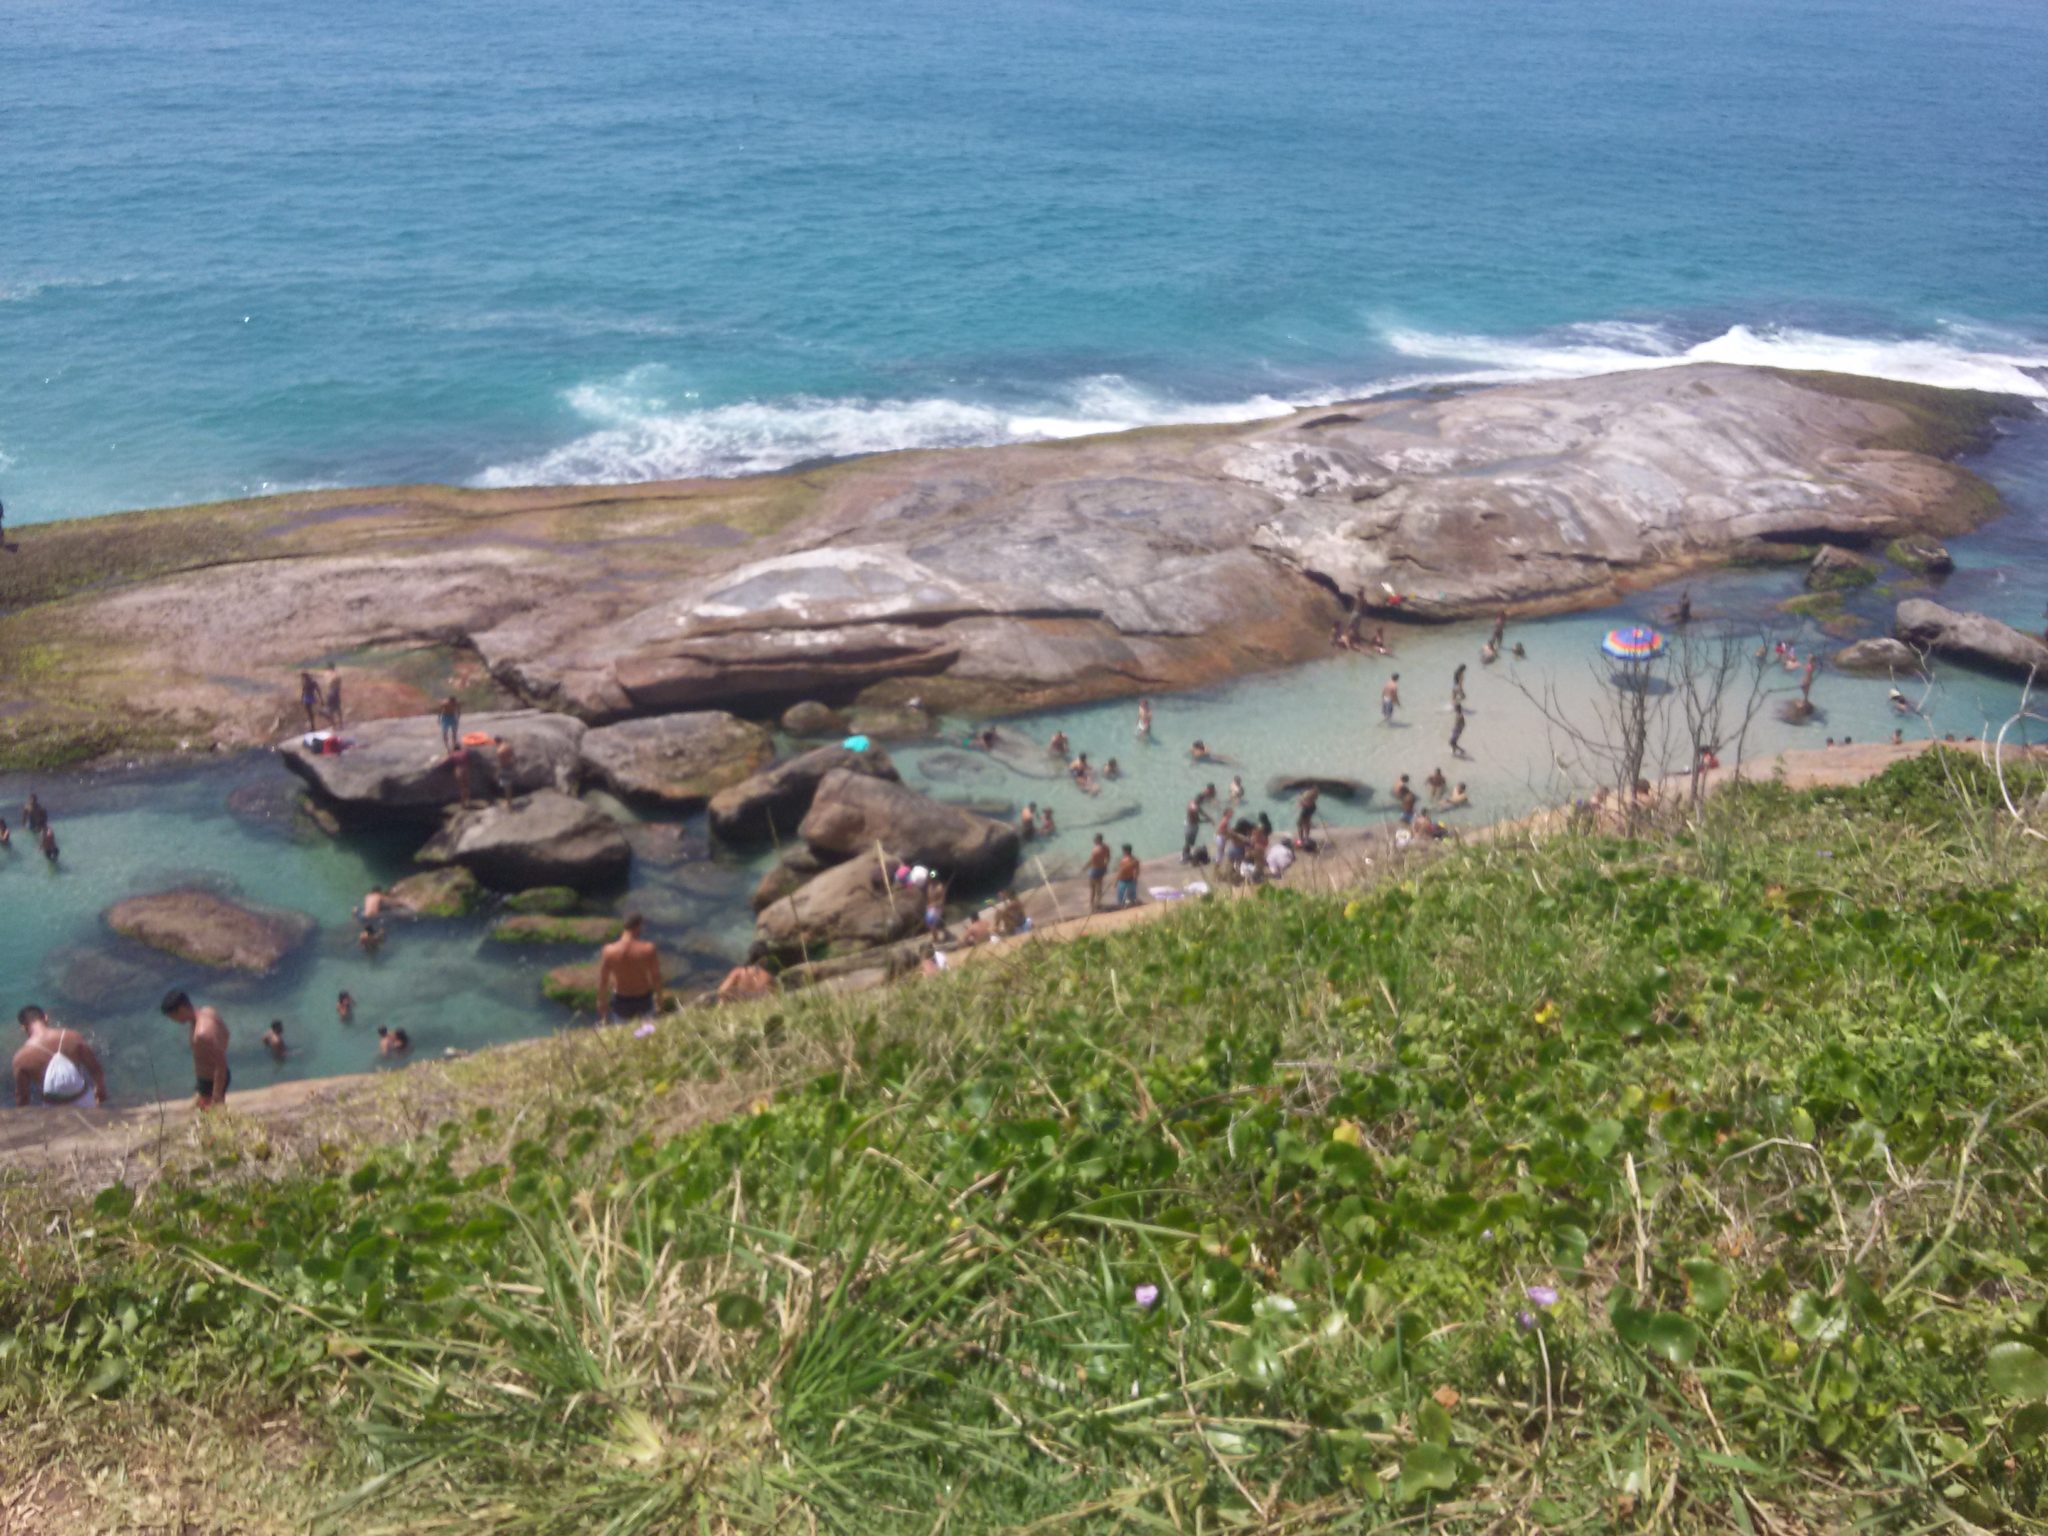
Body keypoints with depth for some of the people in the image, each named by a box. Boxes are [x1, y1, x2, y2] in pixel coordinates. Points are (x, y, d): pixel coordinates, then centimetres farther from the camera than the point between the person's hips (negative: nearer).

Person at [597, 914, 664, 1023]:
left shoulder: (608, 951, -21)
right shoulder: (648, 949, -22)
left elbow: (602, 981, -9)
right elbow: (656, 977, -9)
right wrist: (658, 996, 10)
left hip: (621, 1004, 0)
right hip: (643, 1001, 0)